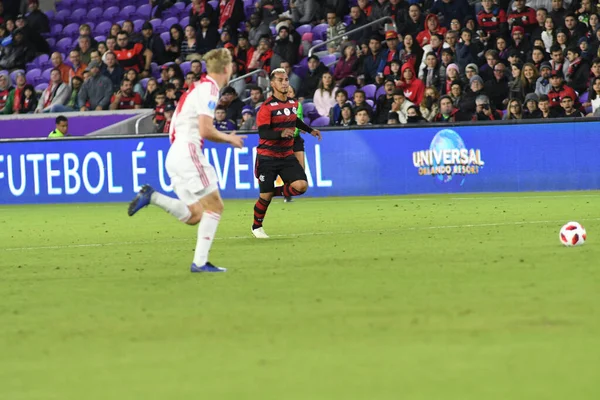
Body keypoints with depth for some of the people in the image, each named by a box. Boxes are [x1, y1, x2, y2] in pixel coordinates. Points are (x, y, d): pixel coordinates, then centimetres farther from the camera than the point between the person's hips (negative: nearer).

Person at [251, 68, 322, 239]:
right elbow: (263, 132, -23)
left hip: (287, 155, 5)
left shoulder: (293, 103, 6)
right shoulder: (267, 107, -14)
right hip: (267, 157, -5)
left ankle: (276, 191, 14)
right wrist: (281, 133, -38)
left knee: (301, 185, -15)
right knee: (266, 196, -2)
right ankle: (256, 227, 23)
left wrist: (310, 130, 30)